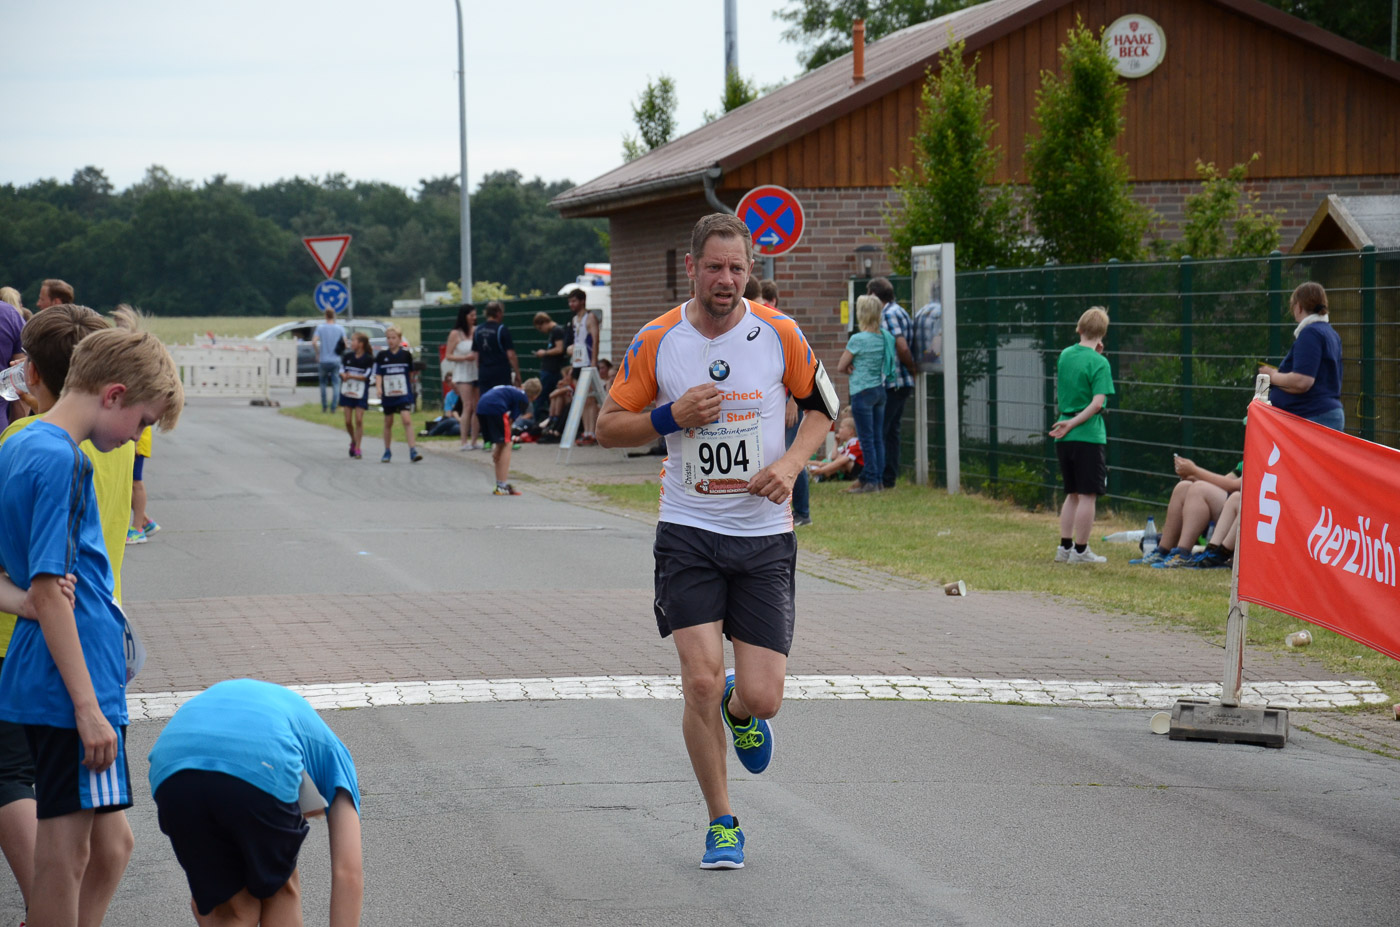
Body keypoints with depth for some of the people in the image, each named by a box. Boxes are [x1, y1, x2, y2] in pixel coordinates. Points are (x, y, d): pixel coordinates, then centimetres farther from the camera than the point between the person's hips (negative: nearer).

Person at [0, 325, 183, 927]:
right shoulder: (61, 461, -16)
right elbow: (49, 591, -20)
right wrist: (89, 708, -20)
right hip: (71, 690, -10)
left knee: (109, 845, 15)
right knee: (66, 851, -1)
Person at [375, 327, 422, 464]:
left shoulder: (406, 354, 0)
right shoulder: (382, 355, 1)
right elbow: (378, 374, -1)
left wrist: (410, 389, 13)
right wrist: (379, 388, -17)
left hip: (403, 394, -2)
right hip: (388, 395, 2)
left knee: (407, 420, -15)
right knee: (388, 423, 12)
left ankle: (413, 451, -18)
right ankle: (387, 452, 25)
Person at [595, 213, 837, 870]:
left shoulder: (778, 332, -3)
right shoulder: (657, 342, -4)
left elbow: (821, 403, 11)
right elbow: (608, 426, 4)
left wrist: (790, 463, -6)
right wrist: (673, 416, -13)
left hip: (764, 534, 1)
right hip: (688, 533, 0)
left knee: (761, 699, -6)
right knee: (701, 681, -12)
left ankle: (740, 709, 33)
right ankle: (721, 822, 8)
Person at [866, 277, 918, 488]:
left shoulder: (888, 314, -14)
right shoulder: (898, 311, 16)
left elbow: (902, 347, -22)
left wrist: (912, 368, -10)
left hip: (891, 383, -10)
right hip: (903, 382, 10)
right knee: (891, 431, 14)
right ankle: (889, 478, 18)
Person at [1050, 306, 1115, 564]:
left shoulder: (1065, 355, 7)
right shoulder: (1099, 363, -11)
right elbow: (1097, 403, -19)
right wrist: (1072, 423, -12)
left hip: (1064, 437, 7)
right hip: (1088, 436, -7)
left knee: (1073, 494, 16)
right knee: (1088, 495, 0)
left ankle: (1064, 547, 17)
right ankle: (1080, 550, 2)